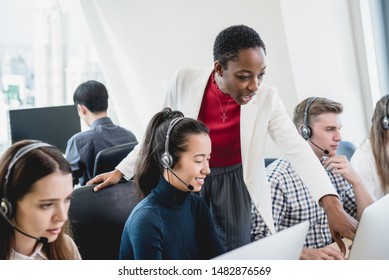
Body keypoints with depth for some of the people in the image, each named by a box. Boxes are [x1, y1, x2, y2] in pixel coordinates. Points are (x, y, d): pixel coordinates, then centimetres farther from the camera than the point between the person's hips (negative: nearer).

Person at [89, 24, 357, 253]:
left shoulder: (267, 98, -17)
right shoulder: (185, 80, -16)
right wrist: (121, 171, 0)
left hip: (235, 184, 0)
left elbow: (298, 149, -22)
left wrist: (332, 206, -34)